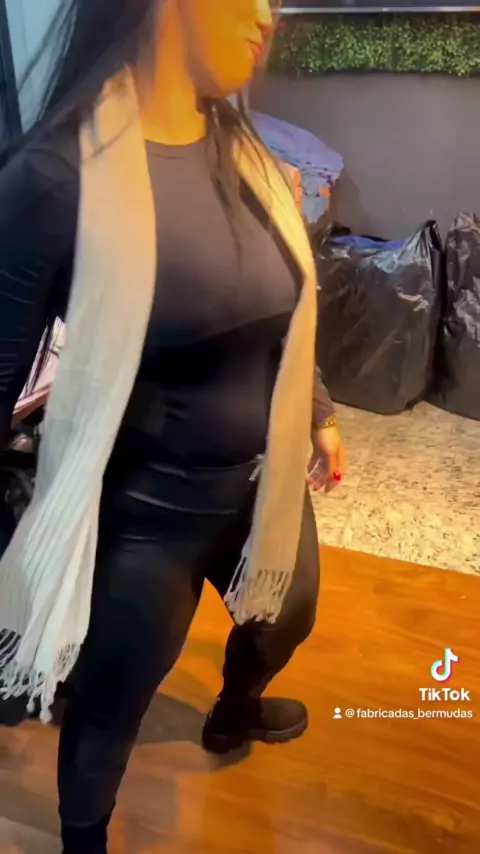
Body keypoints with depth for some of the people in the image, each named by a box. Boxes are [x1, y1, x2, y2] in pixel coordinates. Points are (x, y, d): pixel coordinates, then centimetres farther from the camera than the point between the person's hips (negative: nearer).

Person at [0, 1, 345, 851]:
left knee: (286, 620, 32)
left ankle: (233, 714, 68)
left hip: (265, 480, 7)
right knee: (109, 708, 18)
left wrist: (318, 413, 19)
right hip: (145, 512, -7)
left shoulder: (239, 144, -1)